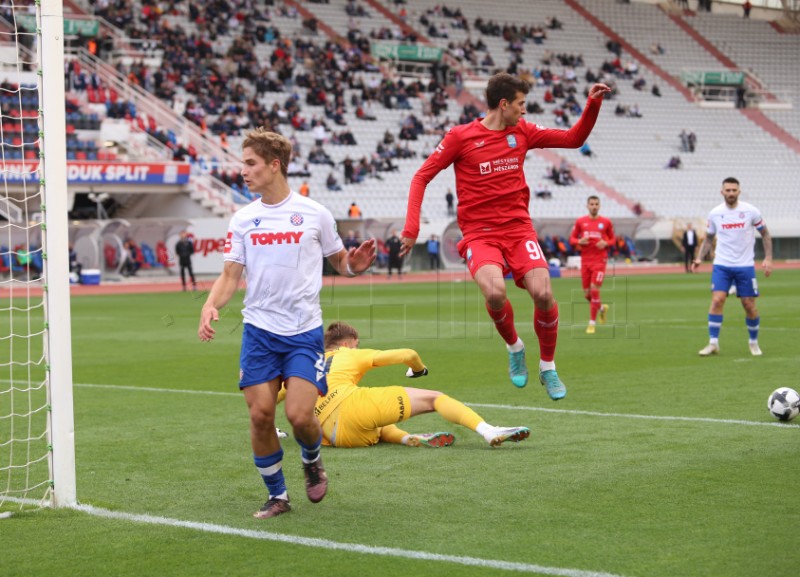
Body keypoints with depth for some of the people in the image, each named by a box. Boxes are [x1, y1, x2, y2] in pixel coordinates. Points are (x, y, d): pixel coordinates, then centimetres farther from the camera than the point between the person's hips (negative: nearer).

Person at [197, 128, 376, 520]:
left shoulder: (314, 214, 0)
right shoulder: (243, 219, 7)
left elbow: (338, 261, 11)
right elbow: (231, 274, 7)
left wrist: (354, 265, -13)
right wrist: (210, 306, -12)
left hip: (305, 331, -2)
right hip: (259, 330, 2)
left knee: (299, 415, -13)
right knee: (260, 415, -3)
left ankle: (312, 460, 22)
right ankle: (277, 496, 16)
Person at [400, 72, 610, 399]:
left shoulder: (522, 132, 10)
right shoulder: (461, 137, -3)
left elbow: (574, 139, 18)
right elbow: (421, 177, -1)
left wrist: (593, 103, 4)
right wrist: (412, 226, -12)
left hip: (518, 227, 3)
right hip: (479, 234, -3)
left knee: (543, 293, -18)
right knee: (494, 292, -31)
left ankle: (548, 368, 7)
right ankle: (514, 346, 3)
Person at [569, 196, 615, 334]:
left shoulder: (606, 222, 2)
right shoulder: (580, 222, 5)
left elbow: (613, 239, 11)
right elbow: (572, 239, 10)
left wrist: (606, 243, -10)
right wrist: (579, 241, -12)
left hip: (599, 260, -3)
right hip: (585, 260, 3)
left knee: (595, 290, -13)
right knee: (587, 293, 4)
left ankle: (592, 323, -6)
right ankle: (602, 308, 37)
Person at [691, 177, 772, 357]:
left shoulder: (750, 211, -5)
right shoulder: (714, 214, 0)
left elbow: (765, 234, 5)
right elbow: (708, 238, 13)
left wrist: (768, 259, -4)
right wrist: (699, 258, -1)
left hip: (745, 266, -1)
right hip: (721, 265, 1)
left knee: (749, 306, 2)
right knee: (717, 300, -14)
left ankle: (754, 342, 22)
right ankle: (713, 343, -8)